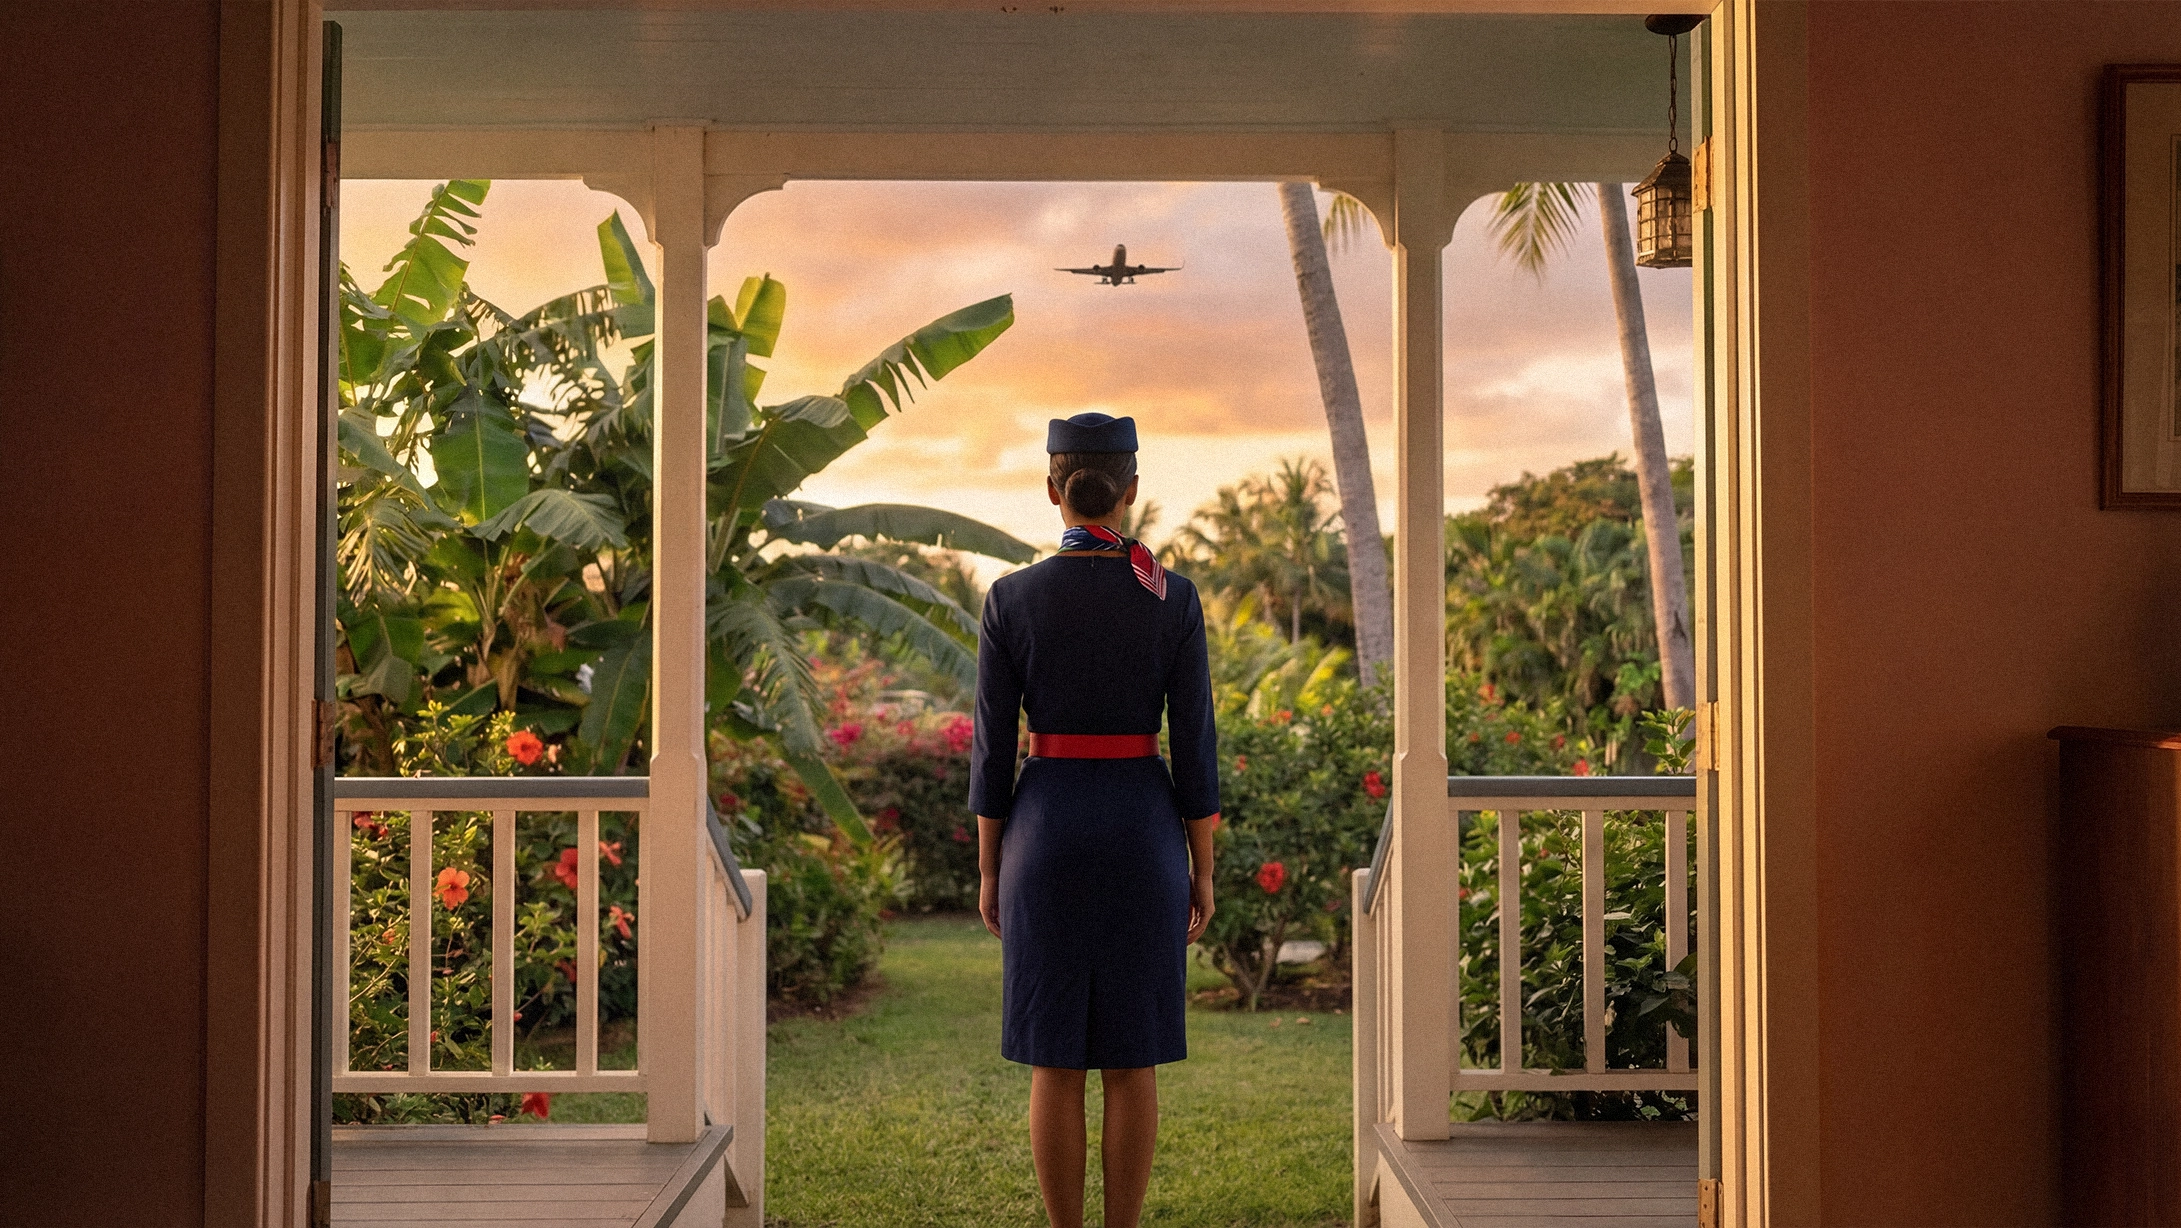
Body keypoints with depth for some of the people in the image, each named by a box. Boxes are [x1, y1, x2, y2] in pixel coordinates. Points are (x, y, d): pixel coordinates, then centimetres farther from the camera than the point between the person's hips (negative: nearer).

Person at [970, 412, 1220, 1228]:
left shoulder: (1010, 599, -6)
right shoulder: (1174, 600, -6)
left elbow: (993, 748, -4)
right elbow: (1195, 747, -4)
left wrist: (988, 872, 6)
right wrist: (1203, 874, 5)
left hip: (1047, 833, 0)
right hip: (1143, 836, 0)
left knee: (1055, 1059, 9)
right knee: (1133, 1059, 9)